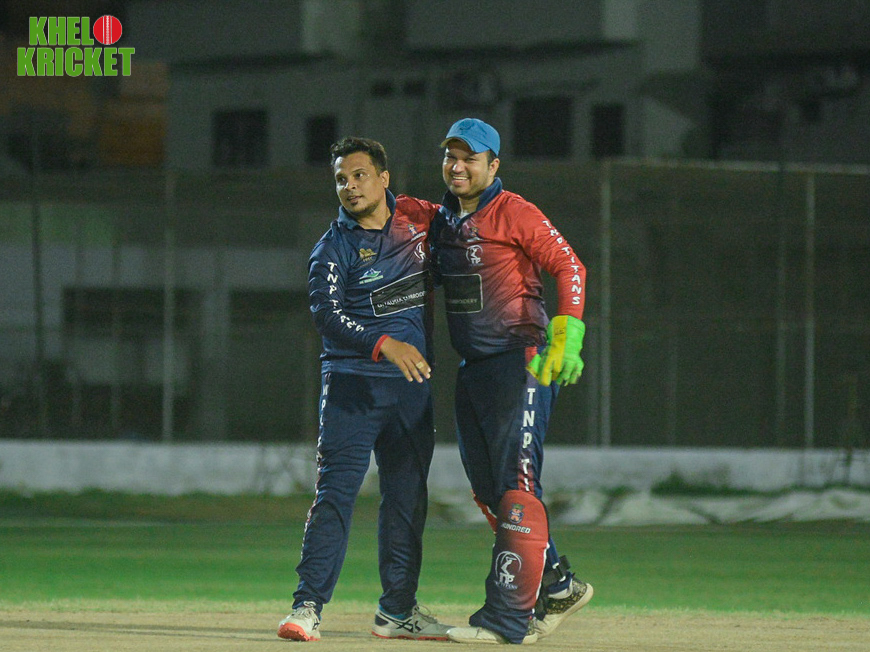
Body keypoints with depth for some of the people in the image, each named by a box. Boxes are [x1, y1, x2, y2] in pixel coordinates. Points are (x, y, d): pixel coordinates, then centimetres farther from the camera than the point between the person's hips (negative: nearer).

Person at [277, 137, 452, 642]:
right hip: (353, 382, -4)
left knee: (408, 496, 9)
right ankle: (308, 605, -12)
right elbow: (328, 315, -18)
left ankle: (398, 608, 18)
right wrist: (384, 345, -32)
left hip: (413, 383, 4)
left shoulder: (417, 218, 6)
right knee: (337, 491, -11)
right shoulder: (333, 248, -5)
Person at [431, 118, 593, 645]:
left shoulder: (514, 214, -8)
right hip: (471, 371, 9)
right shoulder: (442, 220, 15)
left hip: (522, 363, -9)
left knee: (515, 488, -11)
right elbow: (433, 282, 28)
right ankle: (557, 587, 23)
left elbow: (569, 266, -11)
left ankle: (510, 617, -14)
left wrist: (566, 338, -20)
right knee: (489, 491, 11)